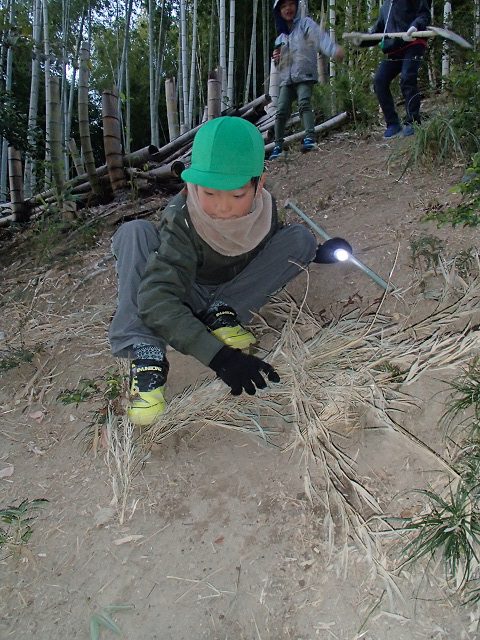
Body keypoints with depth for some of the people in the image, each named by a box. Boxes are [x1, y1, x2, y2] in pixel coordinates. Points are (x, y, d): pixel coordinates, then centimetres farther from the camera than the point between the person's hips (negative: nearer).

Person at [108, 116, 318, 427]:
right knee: (135, 232, -27)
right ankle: (146, 355, -38)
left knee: (301, 238, -14)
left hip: (235, 294, 3)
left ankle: (221, 313, -18)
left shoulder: (265, 209, -17)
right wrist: (218, 355, -52)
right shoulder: (181, 220, -30)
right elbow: (156, 299, -43)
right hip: (187, 300, -3)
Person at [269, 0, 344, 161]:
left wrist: (334, 50, -37)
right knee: (281, 111, -5)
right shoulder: (281, 36, 19)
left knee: (304, 104, -27)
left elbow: (320, 37, -17)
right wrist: (276, 58, 3)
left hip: (305, 75, -5)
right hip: (286, 78, 5)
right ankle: (278, 146, 3)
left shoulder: (305, 23, 3)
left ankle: (309, 137, -37)